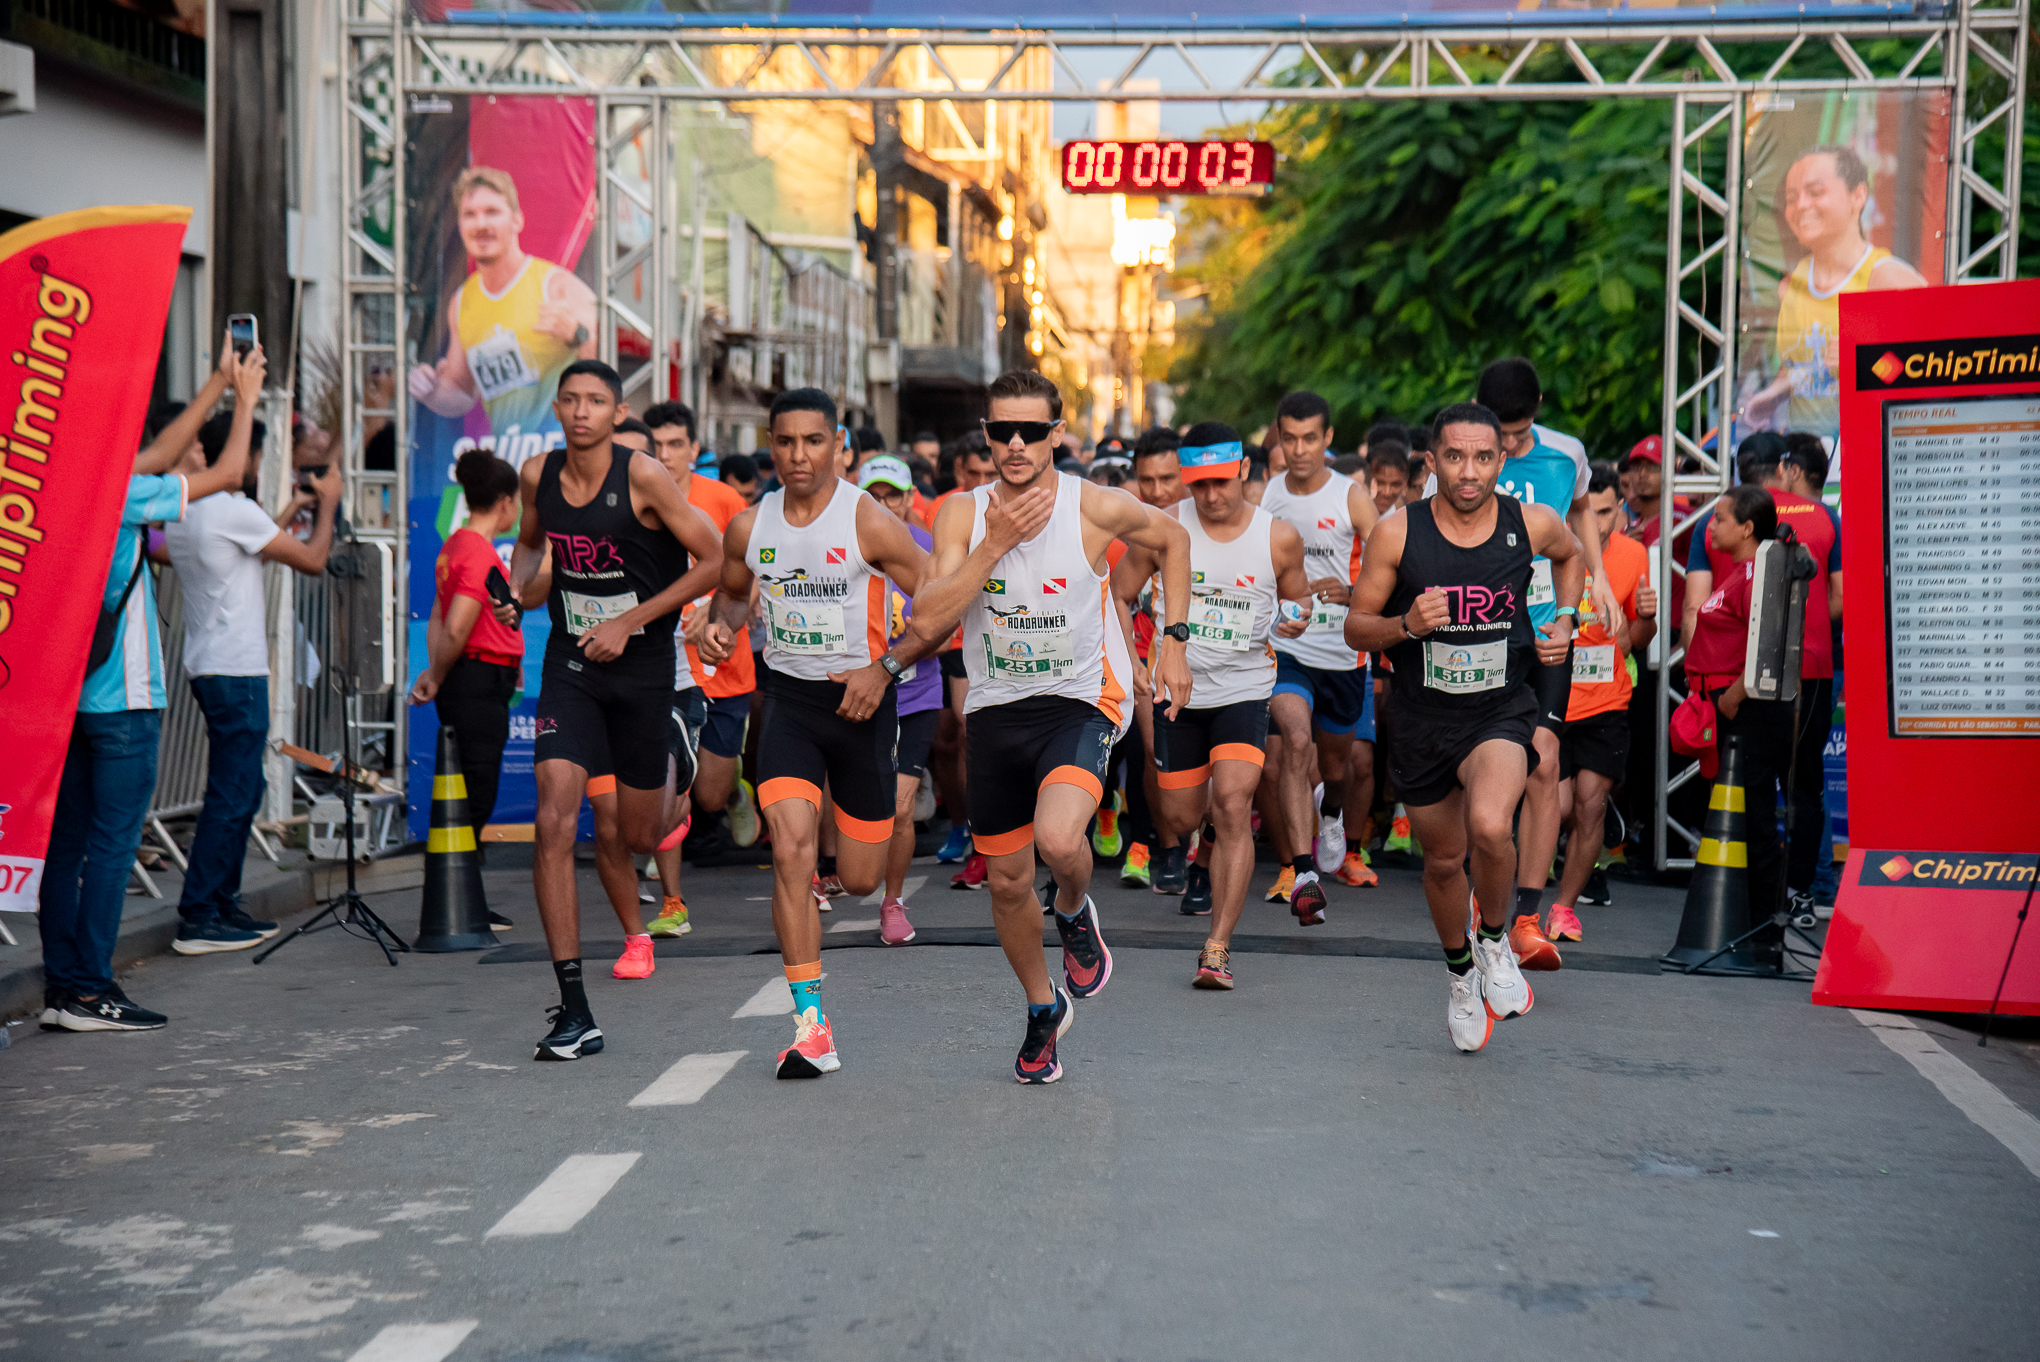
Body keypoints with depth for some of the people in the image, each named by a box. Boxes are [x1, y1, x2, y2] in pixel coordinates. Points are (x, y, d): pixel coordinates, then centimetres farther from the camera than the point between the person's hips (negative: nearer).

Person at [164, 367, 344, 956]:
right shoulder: (234, 510, -15)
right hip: (236, 670, -10)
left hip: (209, 666, 10)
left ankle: (223, 905, 20)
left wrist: (292, 508, 30)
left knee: (241, 787, 16)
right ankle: (198, 919, -7)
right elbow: (312, 559, -10)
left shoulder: (182, 511, 13)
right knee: (232, 795, -7)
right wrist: (327, 504, 5)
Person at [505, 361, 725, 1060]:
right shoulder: (537, 475, -2)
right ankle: (573, 1009, -11)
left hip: (643, 665, -2)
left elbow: (715, 560, -12)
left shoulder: (644, 476, -15)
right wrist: (516, 587, -3)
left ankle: (674, 788, 52)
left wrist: (629, 622, -15)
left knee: (637, 835, 11)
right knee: (554, 823, -15)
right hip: (570, 663, 2)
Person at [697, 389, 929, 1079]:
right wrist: (721, 627, -2)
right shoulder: (749, 527, 0)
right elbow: (732, 590, 20)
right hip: (788, 699, 2)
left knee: (860, 879, 8)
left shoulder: (869, 522, -12)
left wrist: (885, 668, -19)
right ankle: (812, 1028, -15)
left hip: (861, 699, -2)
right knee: (792, 849, -19)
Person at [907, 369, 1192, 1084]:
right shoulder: (963, 514, -6)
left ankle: (1075, 914, 8)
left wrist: (1173, 640, 5)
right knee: (1008, 881, 11)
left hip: (1080, 701, -3)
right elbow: (928, 624, -16)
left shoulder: (1097, 507, -11)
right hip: (996, 710, 3)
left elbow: (1172, 538, 10)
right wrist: (995, 544, -22)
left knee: (1058, 840, -30)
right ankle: (1044, 1010, 38)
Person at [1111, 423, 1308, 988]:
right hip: (1177, 688, 2)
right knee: (1179, 815, 13)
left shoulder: (1280, 538, -5)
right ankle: (1208, 859, 52)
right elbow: (1117, 595, 5)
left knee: (1232, 805, -20)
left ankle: (1218, 947, -20)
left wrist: (1298, 618, -8)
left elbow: (1296, 596, 14)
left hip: (1244, 690, -2)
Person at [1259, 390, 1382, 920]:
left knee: (1345, 758, 18)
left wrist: (1350, 592, -29)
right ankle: (1302, 873, -30)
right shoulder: (1264, 499, 2)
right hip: (1283, 645, -1)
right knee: (1297, 741, -26)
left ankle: (1333, 819, 55)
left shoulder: (1353, 498, -5)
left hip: (1343, 652, 1)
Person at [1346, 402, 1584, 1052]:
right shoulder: (1397, 533, -12)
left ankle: (1495, 939, 2)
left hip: (1502, 712, -1)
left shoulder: (1533, 523, -7)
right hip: (1423, 722, 1)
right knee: (1444, 860, 15)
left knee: (1489, 827, -29)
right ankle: (1460, 972, 44)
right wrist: (1405, 625, -22)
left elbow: (1572, 556, 19)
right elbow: (1356, 629, -3)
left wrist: (1565, 620, 4)